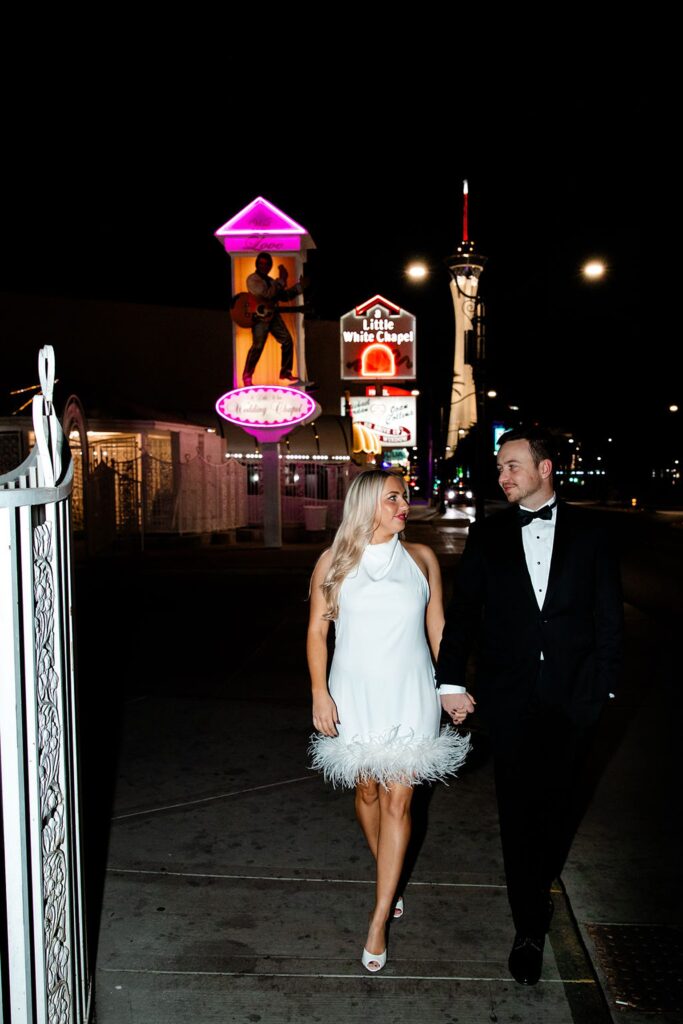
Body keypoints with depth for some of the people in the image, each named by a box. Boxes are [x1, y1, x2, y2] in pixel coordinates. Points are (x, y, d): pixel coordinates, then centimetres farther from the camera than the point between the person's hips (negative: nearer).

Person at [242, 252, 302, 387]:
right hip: (259, 316, -8)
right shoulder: (252, 279, -6)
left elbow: (284, 295, 21)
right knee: (258, 346, -16)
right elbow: (267, 294, -20)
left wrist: (300, 286, 12)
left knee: (287, 341, 1)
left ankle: (285, 372, 12)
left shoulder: (270, 280, 19)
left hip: (273, 315, 8)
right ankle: (247, 376, -3)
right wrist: (281, 280, -18)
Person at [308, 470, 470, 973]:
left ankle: (380, 919, 10)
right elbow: (317, 629, 0)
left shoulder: (421, 558, 0)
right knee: (367, 791, 15)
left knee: (398, 801, -1)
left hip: (410, 696, 0)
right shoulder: (334, 562, -3)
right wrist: (320, 693, -7)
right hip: (355, 696, 1)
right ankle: (390, 880, 41)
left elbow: (437, 627, 6)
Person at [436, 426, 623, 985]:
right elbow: (462, 611, 2)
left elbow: (609, 619, 3)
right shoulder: (488, 535, 2)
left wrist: (601, 685, -2)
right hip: (510, 693, 0)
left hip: (573, 694, 0)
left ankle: (539, 885, 38)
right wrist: (451, 681, -4)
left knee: (560, 798, 11)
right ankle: (530, 927, 17)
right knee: (518, 806, 4)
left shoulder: (589, 534, 1)